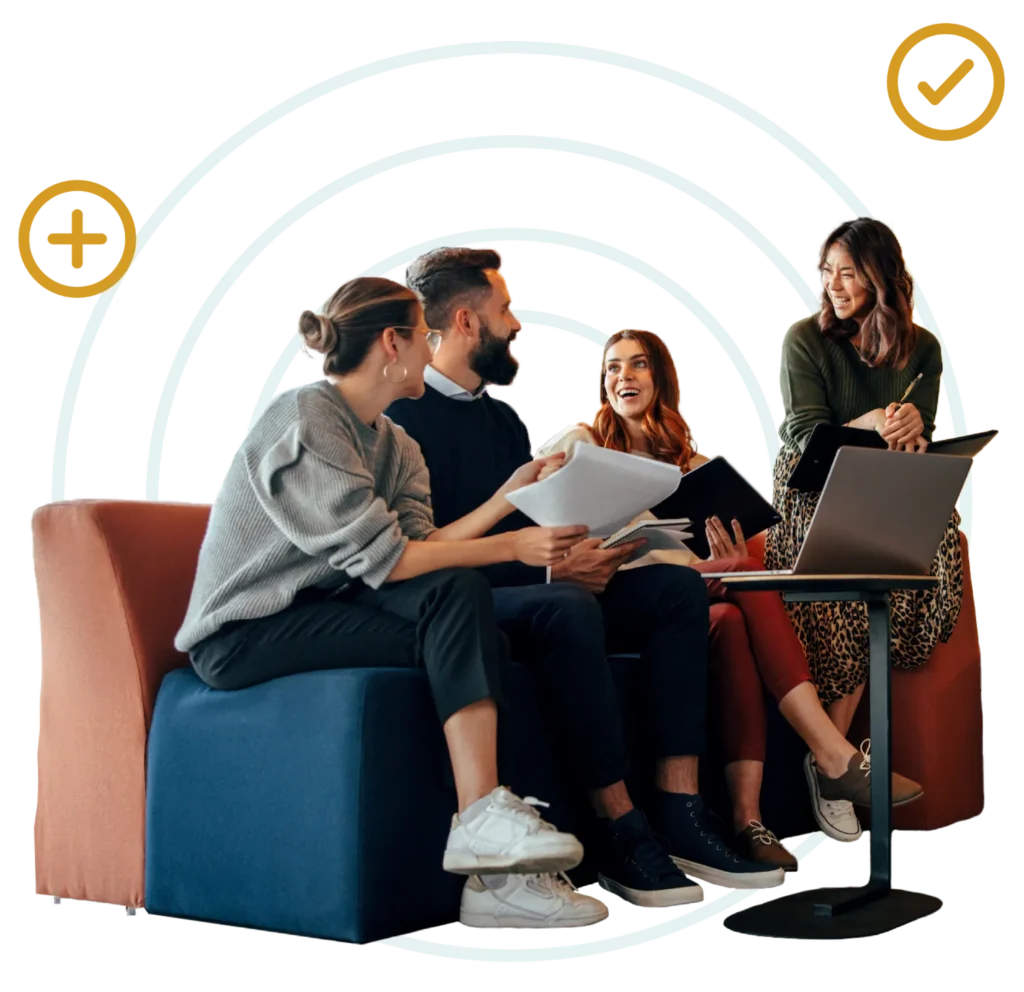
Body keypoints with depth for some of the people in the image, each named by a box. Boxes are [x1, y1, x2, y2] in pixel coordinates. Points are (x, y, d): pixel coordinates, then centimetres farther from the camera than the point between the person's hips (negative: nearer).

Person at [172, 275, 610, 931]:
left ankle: (502, 874, -23)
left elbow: (420, 546, -2)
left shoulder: (392, 444, 14)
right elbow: (381, 557, -21)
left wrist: (508, 496, -4)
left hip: (317, 609, 8)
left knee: (471, 620, -17)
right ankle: (482, 820, -25)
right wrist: (511, 547, -19)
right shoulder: (306, 420, -15)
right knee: (458, 595, -24)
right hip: (242, 634, -8)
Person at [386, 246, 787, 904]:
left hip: (526, 591, 9)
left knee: (676, 588, -8)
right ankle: (620, 831, -31)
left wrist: (583, 556, -5)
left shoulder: (504, 420, 21)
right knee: (565, 607, -37)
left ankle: (678, 813, -19)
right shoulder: (404, 413, -9)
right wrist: (545, 568, -21)